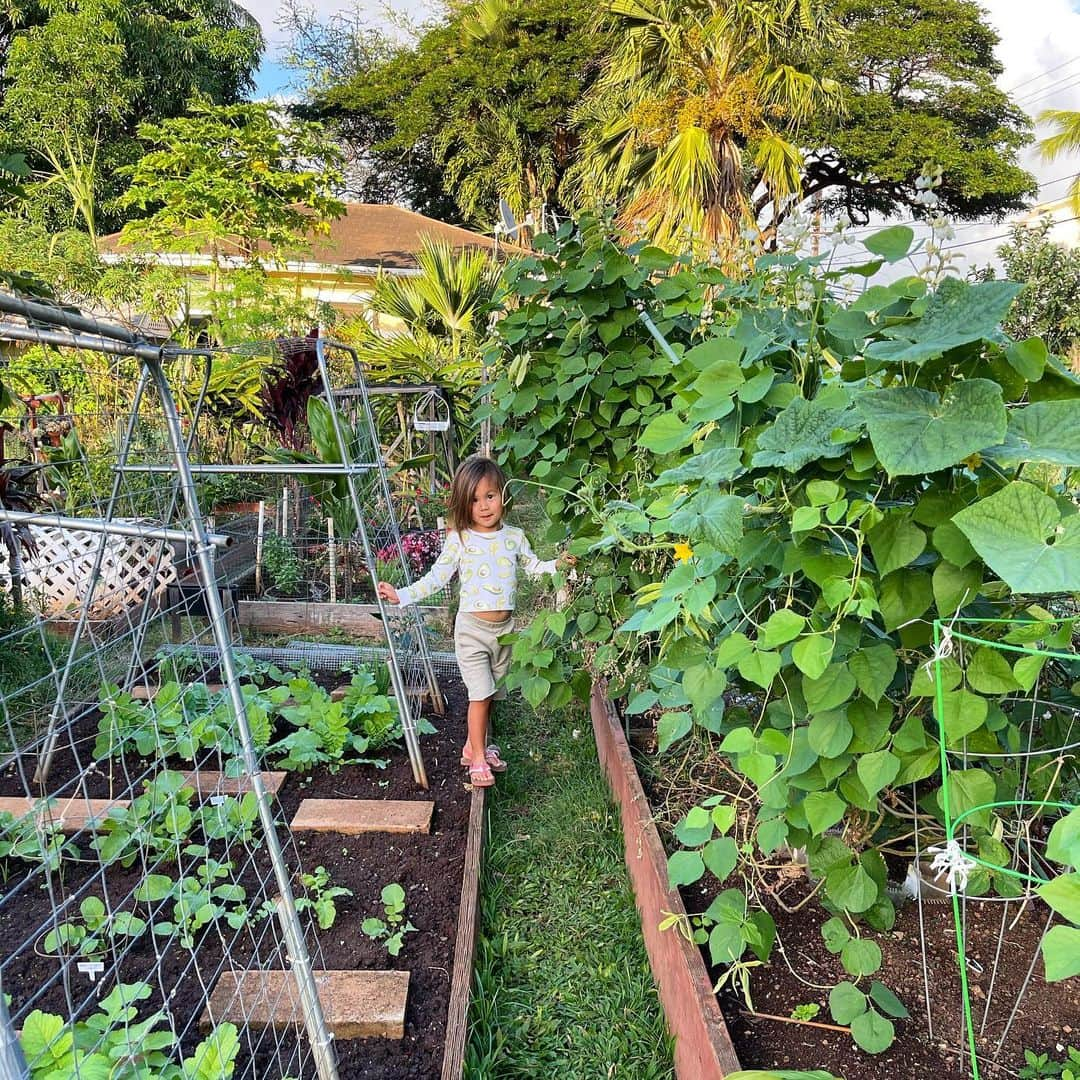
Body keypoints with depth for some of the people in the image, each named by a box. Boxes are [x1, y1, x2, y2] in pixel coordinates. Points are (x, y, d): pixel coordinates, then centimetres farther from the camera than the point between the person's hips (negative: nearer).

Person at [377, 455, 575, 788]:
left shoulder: (514, 537, 2)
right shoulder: (460, 540, -7)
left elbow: (533, 567, 15)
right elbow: (435, 578, -5)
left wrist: (557, 564, -3)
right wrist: (402, 595, -13)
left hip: (504, 627, 4)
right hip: (472, 627, -4)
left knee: (491, 693, 15)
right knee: (481, 693, -6)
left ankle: (475, 746, 32)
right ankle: (478, 759, 9)